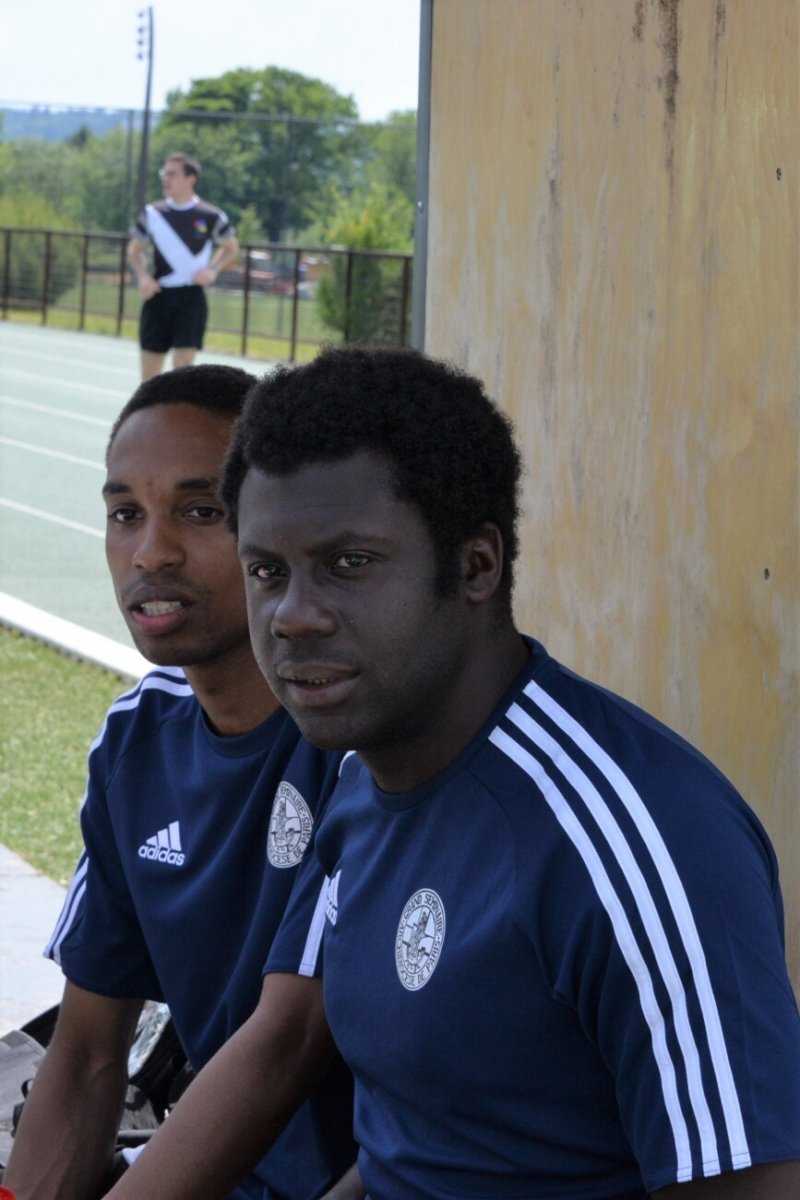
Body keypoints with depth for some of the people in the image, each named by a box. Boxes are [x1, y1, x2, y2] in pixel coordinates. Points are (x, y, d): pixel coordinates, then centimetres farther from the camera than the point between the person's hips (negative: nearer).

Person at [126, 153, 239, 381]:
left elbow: (231, 248, 13)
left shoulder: (211, 216, -3)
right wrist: (143, 276, -5)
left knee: (183, 363, -12)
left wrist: (213, 270, -6)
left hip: (191, 296, -3)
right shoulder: (152, 213, 3)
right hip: (158, 296, 3)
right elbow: (135, 250, 15)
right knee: (150, 367, 7)